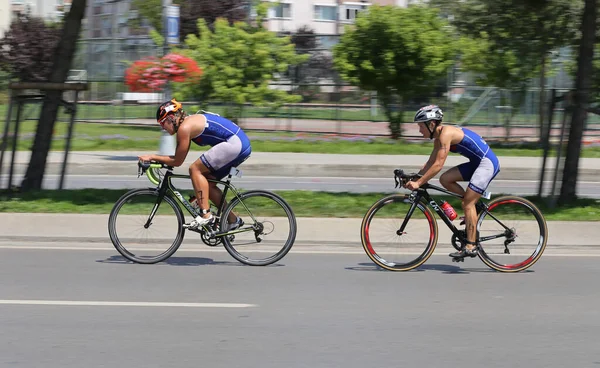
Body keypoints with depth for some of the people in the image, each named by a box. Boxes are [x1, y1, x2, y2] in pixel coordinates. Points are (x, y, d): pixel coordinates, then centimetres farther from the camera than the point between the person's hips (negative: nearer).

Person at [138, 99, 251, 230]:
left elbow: (177, 161, -7)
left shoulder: (184, 127, -11)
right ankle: (233, 220, 18)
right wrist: (157, 159, 18)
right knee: (208, 183, 14)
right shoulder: (190, 122, 19)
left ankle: (205, 215, -13)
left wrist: (152, 157, -1)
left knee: (195, 169, -10)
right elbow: (179, 157, 24)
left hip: (234, 143, -10)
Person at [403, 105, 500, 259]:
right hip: (477, 163, 9)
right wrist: (414, 179, 5)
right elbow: (430, 162, 14)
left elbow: (438, 165, -25)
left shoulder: (446, 134, -20)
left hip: (487, 163, -9)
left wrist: (418, 183, -23)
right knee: (445, 179, 1)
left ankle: (471, 247, -8)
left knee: (468, 203, -11)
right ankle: (473, 210, 10)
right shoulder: (439, 137, 9)